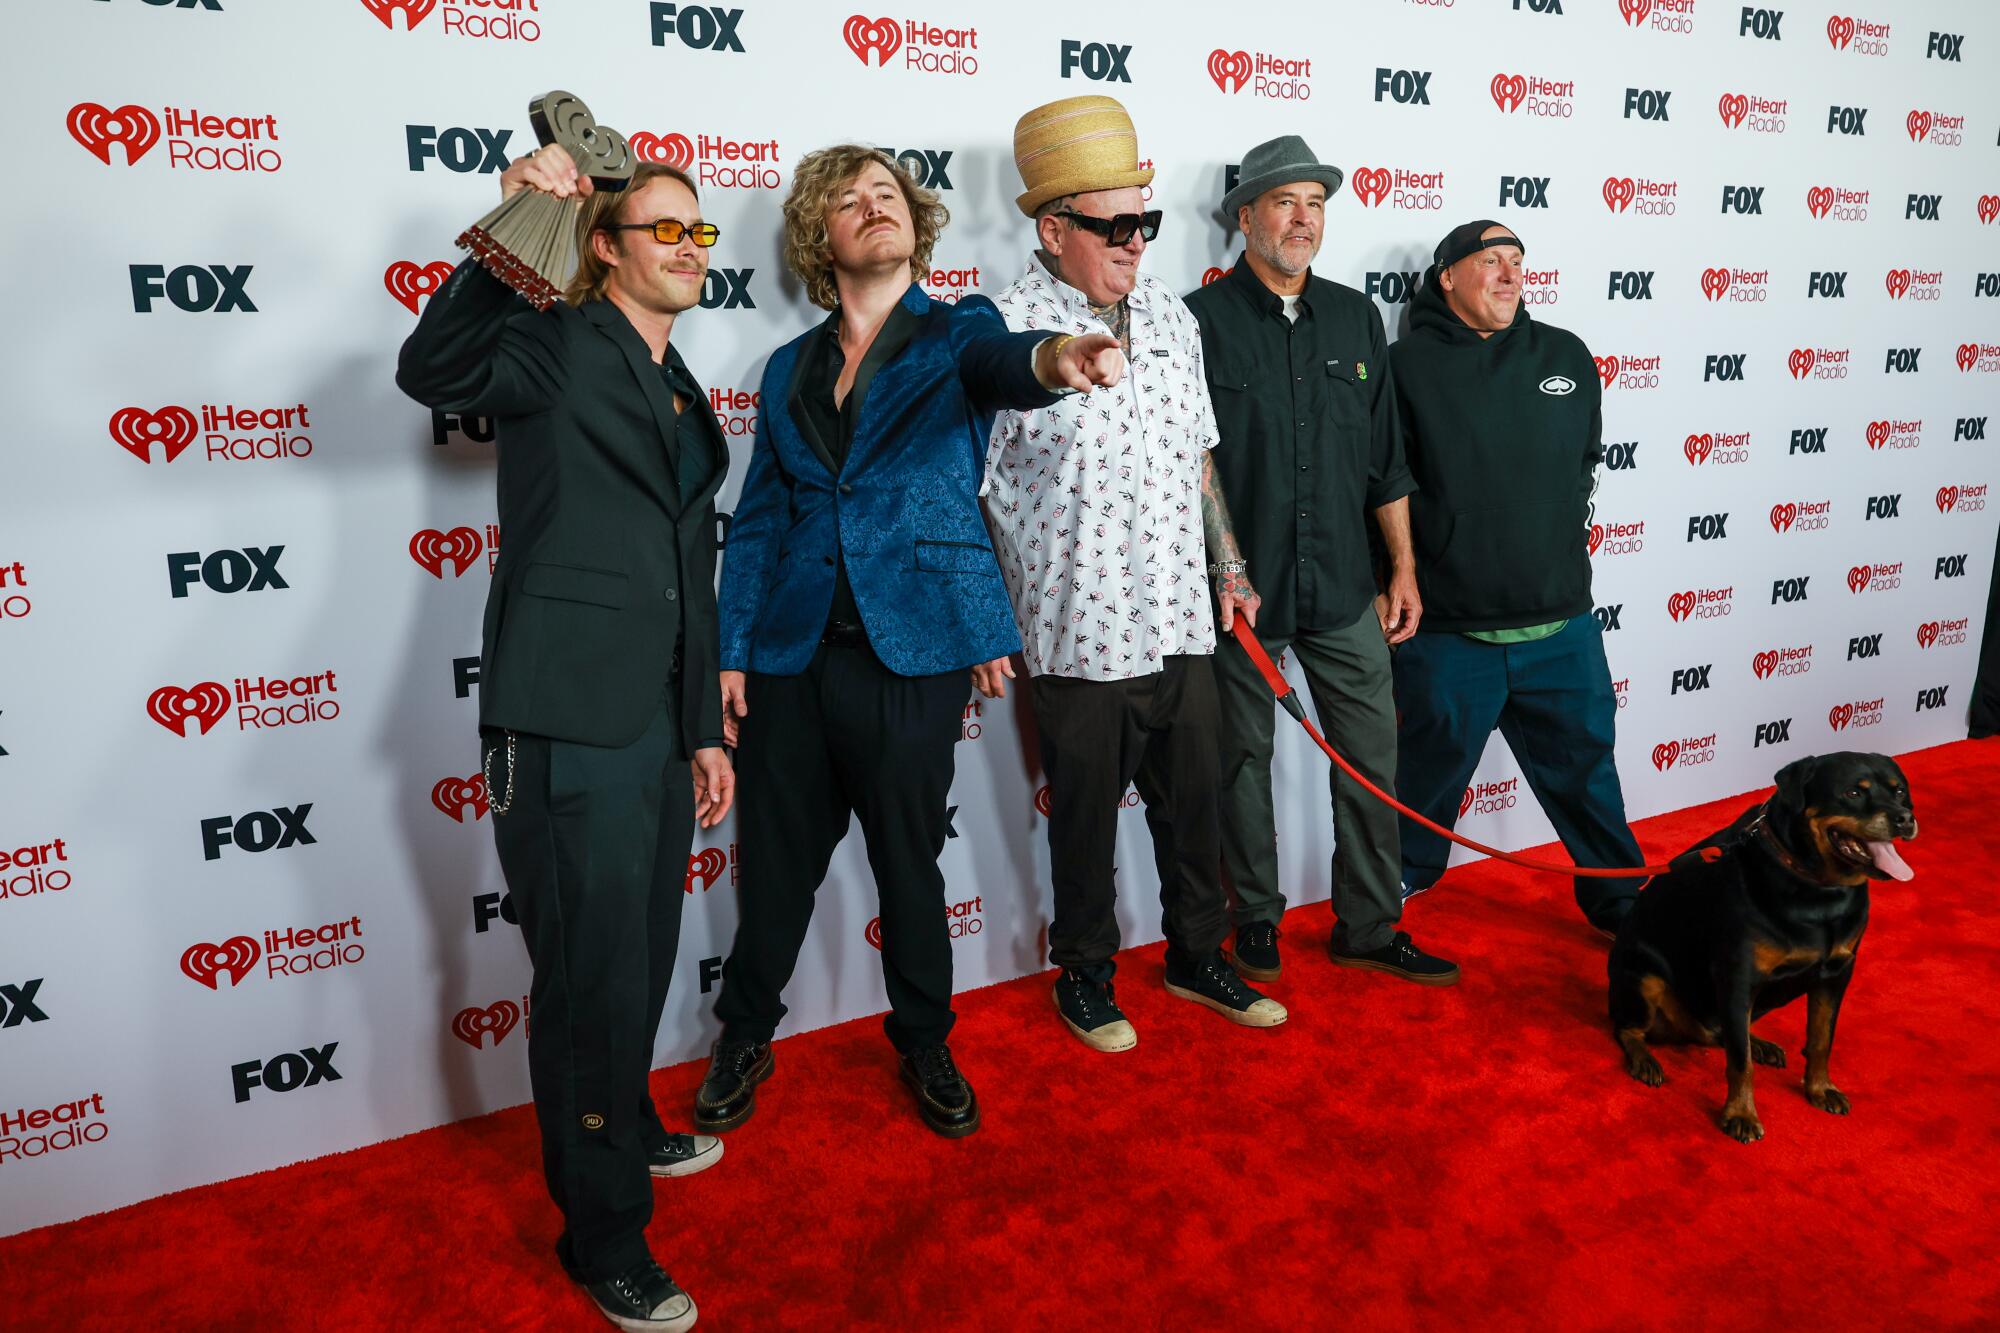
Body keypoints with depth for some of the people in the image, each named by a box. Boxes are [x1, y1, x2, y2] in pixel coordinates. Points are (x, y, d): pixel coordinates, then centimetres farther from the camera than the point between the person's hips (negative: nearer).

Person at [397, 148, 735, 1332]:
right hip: (568, 727, -8)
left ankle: (627, 1130, 47)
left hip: (656, 725, 8)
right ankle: (604, 1234, 21)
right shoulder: (562, 346, -5)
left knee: (644, 957, 23)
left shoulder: (684, 400, 17)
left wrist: (706, 727, 19)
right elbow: (435, 371, -28)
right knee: (592, 978, 2)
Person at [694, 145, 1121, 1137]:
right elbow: (757, 520, 12)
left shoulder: (956, 331, 3)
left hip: (913, 652, -2)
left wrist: (1051, 360, -46)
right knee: (776, 863, 12)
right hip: (792, 654, 3)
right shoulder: (790, 368, 12)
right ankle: (745, 1038, 34)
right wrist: (731, 651, 4)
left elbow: (1000, 363, -22)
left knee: (910, 865, 10)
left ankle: (925, 1044, 32)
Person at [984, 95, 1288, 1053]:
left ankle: (1198, 955, 38)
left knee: (1193, 802, 17)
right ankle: (1085, 974, 33)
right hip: (1078, 634, -5)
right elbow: (967, 490, -10)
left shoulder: (1170, 315, 8)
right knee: (1085, 816, 11)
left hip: (1183, 621, 6)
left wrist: (1230, 568, 15)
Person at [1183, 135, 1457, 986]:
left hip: (1342, 591, 4)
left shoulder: (1355, 317, 9)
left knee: (1372, 754, 7)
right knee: (1244, 758, 9)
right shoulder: (1203, 319, -5)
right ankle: (1256, 918, 27)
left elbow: (1385, 458, 12)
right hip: (1239, 589, -4)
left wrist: (1403, 569, 10)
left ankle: (1368, 926, 23)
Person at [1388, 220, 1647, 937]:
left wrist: (1564, 542, 14)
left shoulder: (1567, 356, 9)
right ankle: (1399, 887, 33)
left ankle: (1618, 901, 34)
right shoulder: (1409, 365, -6)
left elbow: (1586, 461, 20)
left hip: (1562, 623, 4)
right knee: (1430, 771, 11)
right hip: (1448, 634, -4)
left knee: (1585, 768, 16)